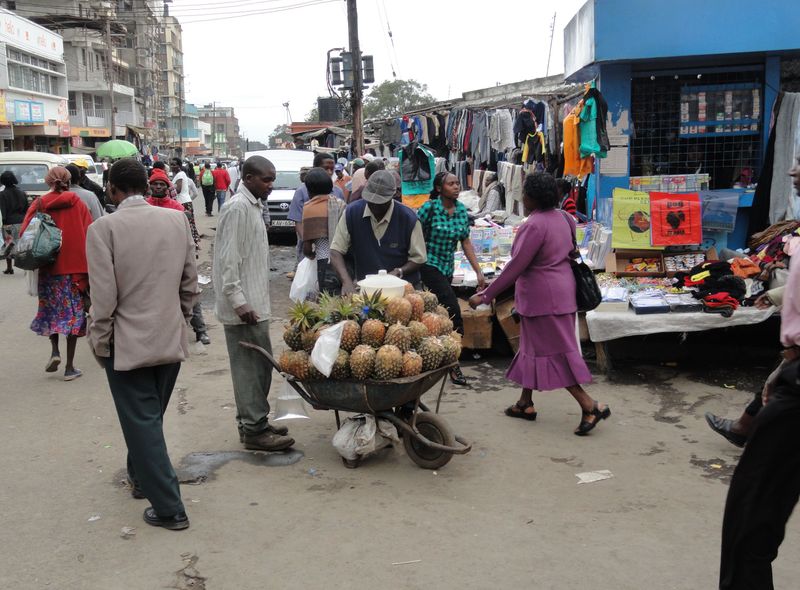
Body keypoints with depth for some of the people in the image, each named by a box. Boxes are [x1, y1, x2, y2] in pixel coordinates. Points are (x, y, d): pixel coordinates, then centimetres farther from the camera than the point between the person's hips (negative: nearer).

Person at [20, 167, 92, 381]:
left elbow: (24, 233, -4)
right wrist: (88, 265, 2)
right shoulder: (77, 204, -4)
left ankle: (55, 351, 6)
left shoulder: (39, 204, -1)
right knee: (73, 313, 4)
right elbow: (89, 233, -7)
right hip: (74, 265, -1)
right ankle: (70, 367, 5)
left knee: (51, 310, 22)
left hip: (48, 266, 2)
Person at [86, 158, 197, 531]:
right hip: (171, 341, 5)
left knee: (142, 424, 5)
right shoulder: (177, 220, -2)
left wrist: (100, 345, -2)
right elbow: (190, 283, 3)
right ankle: (142, 477, 42)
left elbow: (104, 298, -15)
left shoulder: (103, 229, -14)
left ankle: (169, 508, 7)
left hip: (127, 344, -5)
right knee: (150, 418, 23)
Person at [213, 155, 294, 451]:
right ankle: (254, 430, 3)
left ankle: (253, 422, 23)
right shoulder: (238, 208, -14)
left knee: (258, 366, 14)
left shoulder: (252, 206, 16)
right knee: (252, 368, -5)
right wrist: (238, 301, -24)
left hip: (254, 303, 10)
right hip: (243, 305, -10)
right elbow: (228, 260, -20)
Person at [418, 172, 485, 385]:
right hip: (429, 265, -6)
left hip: (447, 269, 6)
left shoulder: (462, 210, 6)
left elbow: (466, 242, 10)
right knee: (454, 310, -15)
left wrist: (479, 272, 6)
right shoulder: (430, 208, -11)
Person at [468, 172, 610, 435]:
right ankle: (525, 403, 26)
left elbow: (515, 267, -21)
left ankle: (590, 406, -4)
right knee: (534, 346, 17)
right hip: (561, 288, 10)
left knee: (552, 351, -3)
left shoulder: (535, 225, -20)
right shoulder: (562, 218, 8)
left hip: (543, 297, -10)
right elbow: (569, 253, 17)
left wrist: (485, 296, -17)